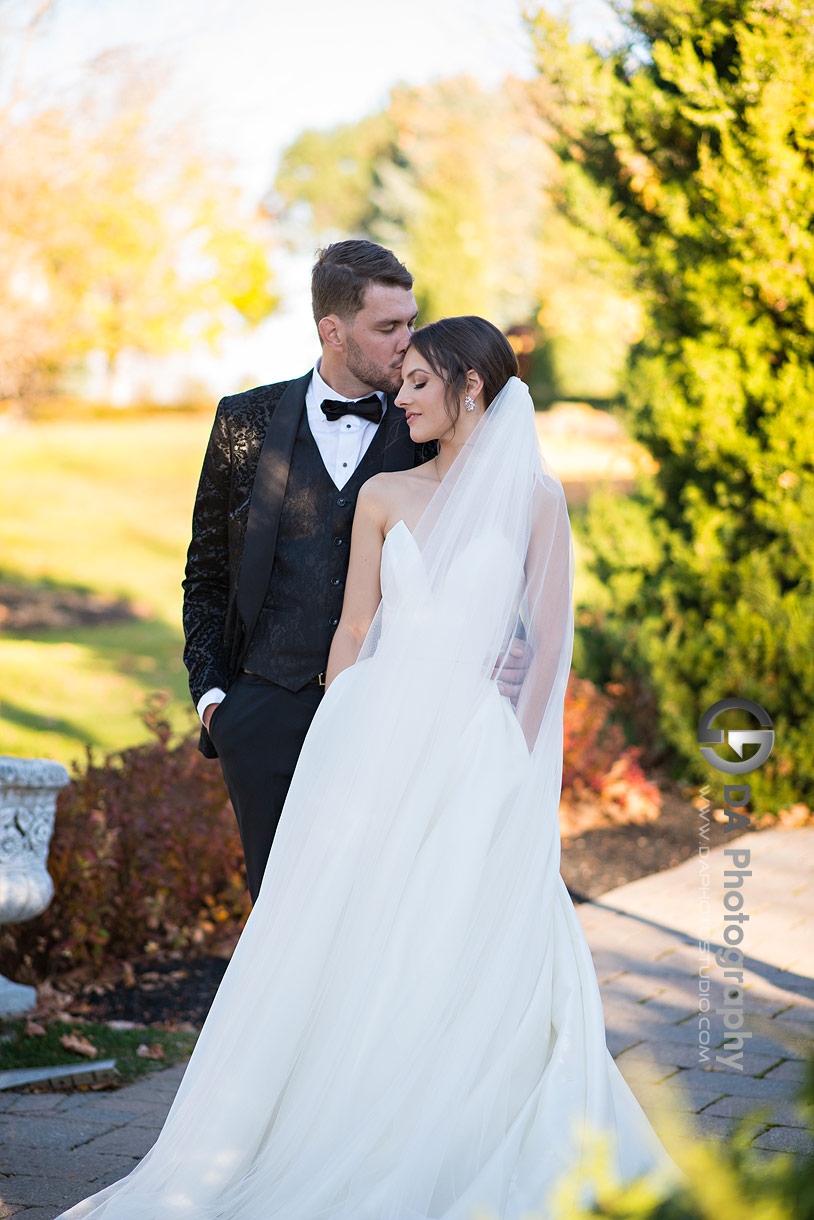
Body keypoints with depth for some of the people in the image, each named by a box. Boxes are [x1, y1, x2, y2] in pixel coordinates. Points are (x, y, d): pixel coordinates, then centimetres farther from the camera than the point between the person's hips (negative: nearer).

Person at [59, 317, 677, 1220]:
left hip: (470, 745, -2)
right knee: (338, 946, 1)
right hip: (372, 732, 2)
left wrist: (514, 760, -3)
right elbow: (353, 630, 11)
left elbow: (551, 642, 2)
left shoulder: (534, 496, 3)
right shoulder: (383, 496, 10)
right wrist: (340, 748, 6)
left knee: (463, 964, -2)